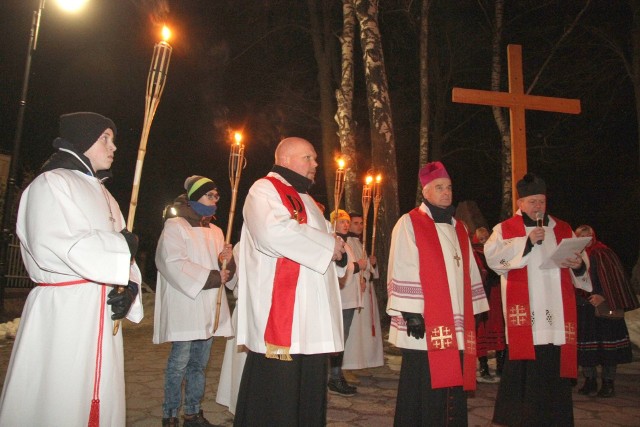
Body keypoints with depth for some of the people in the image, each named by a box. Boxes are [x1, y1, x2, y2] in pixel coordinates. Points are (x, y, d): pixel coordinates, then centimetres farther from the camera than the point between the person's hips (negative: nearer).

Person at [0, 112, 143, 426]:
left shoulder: (102, 194, 19)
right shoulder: (50, 184, -5)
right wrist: (121, 245, -12)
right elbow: (51, 248, -21)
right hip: (63, 314, -7)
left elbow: (122, 254, 15)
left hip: (102, 316, 8)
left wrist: (130, 285, -6)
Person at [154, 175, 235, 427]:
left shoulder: (215, 232, 17)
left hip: (209, 310, 6)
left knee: (199, 363, 12)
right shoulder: (175, 227, -4)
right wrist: (212, 277, -16)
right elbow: (172, 264, -17)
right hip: (184, 306, -6)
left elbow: (226, 272, 17)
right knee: (180, 362, -2)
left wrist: (227, 261, -8)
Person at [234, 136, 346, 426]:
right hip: (280, 316, -9)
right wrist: (329, 244, -13)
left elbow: (324, 234, 29)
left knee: (308, 400, 14)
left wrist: (338, 251, 3)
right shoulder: (265, 190, -4)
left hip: (312, 321, 9)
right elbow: (272, 231, -24)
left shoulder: (304, 199, 24)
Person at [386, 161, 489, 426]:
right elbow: (402, 272, -10)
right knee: (424, 385, 0)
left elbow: (469, 272, 18)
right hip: (424, 324, -6)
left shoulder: (458, 228, 17)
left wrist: (475, 310, 13)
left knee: (453, 382, 10)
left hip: (456, 324, 6)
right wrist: (411, 312, -16)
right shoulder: (409, 223, -3)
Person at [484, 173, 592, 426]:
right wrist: (527, 242, -16)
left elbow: (582, 266, 17)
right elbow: (492, 257, -11)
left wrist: (578, 265, -6)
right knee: (524, 368, -2)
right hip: (523, 314, -3)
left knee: (555, 365, 4)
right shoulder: (505, 229, 5)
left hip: (557, 314, 4)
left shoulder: (563, 230, 17)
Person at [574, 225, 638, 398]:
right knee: (586, 346, 7)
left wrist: (603, 297, -21)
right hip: (582, 310, 4)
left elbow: (614, 279, -10)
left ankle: (608, 383, 13)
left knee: (606, 345, 1)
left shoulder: (604, 254, -5)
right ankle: (590, 381, 19)